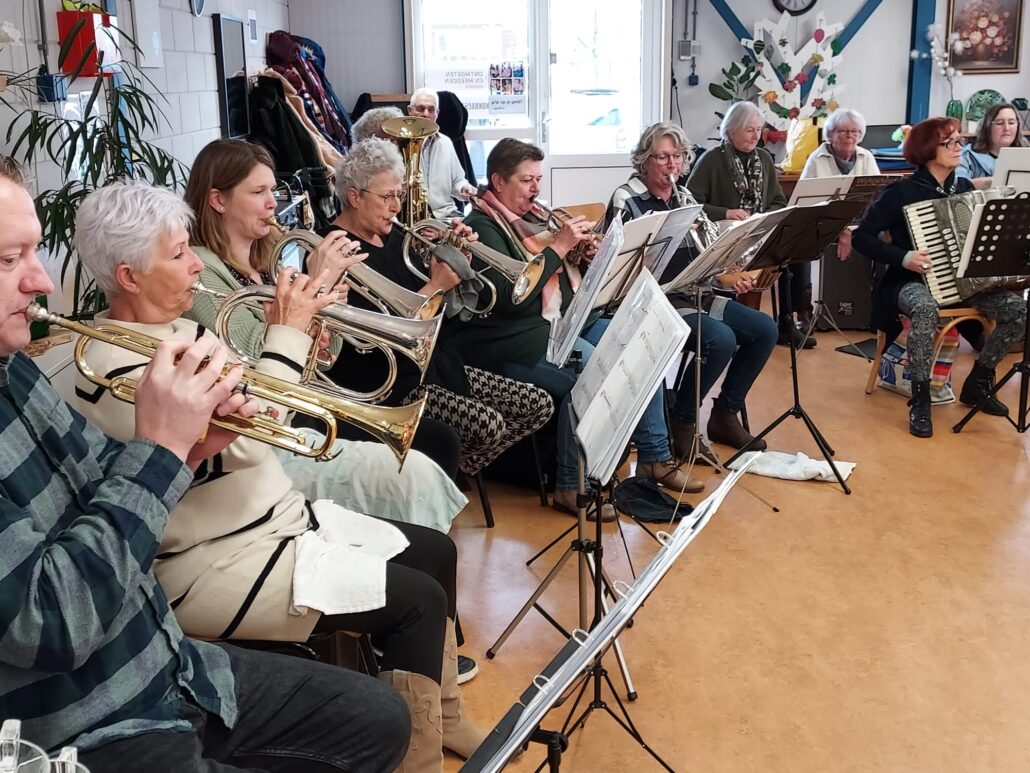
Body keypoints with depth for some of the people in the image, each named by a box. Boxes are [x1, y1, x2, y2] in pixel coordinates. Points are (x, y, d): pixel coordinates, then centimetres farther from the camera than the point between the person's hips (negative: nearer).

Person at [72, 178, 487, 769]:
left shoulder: (179, 329, 8)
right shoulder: (119, 374, -22)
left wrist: (300, 340, -5)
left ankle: (444, 717, 28)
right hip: (217, 565, -10)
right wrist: (287, 333, -21)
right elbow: (243, 441, -29)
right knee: (416, 601, -15)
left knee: (435, 550, 12)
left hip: (279, 515, 10)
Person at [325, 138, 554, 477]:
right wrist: (436, 286, -19)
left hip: (435, 363, 9)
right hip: (390, 383, -9)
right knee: (486, 424, -28)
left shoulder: (393, 235, 12)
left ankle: (459, 471, 13)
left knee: (539, 405, 0)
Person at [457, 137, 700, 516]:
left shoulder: (531, 218, 17)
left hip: (564, 321, 9)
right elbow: (513, 299, -22)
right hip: (512, 338, -9)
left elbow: (566, 284, 19)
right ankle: (571, 486, -20)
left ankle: (654, 457, 7)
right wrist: (558, 247, -19)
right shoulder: (482, 226, -9)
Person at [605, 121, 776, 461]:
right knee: (721, 339, -29)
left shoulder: (684, 198, 14)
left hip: (694, 293, 8)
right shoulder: (626, 200, -6)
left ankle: (725, 414, 10)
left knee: (765, 329, -3)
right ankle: (682, 423, -10)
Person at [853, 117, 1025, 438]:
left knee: (1015, 307, -17)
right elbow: (862, 237, -11)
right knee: (925, 308, -40)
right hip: (914, 281, -5)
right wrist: (903, 257, -22)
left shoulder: (965, 188, 9)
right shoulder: (902, 191, -8)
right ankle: (920, 399, -24)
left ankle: (978, 382, 4)